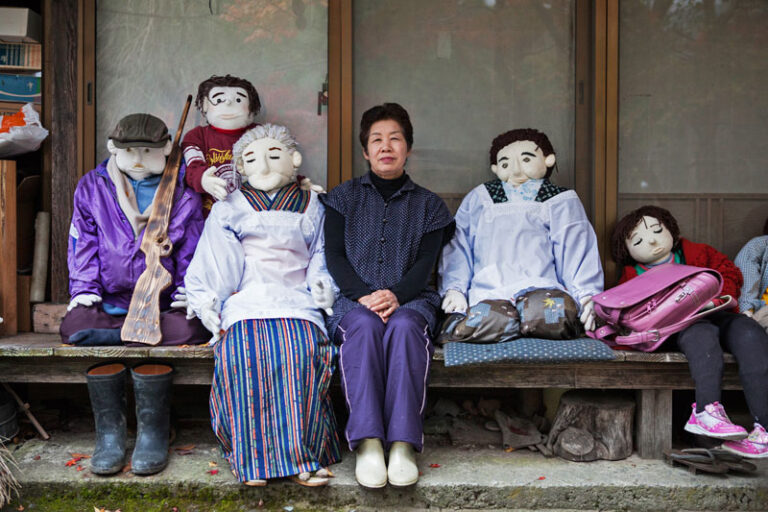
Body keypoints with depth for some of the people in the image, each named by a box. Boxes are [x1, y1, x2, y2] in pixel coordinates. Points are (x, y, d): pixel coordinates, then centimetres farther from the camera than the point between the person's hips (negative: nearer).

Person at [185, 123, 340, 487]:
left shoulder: (309, 207, 23)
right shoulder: (228, 209, 20)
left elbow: (319, 256, 25)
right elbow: (210, 262, 15)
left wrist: (322, 284, 5)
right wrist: (204, 300, 2)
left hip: (296, 301, 0)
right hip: (245, 303, 0)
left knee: (302, 350, -32)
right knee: (243, 351, -33)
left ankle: (301, 455, -27)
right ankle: (253, 457, -28)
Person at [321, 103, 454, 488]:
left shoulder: (427, 205, 16)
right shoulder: (344, 197, 17)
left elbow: (425, 263, 2)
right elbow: (334, 257, 5)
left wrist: (396, 294, -19)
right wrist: (364, 295, -14)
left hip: (409, 299, 0)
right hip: (353, 298, 0)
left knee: (404, 326, -35)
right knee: (364, 326, -35)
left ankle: (403, 443, -37)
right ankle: (367, 442, -38)